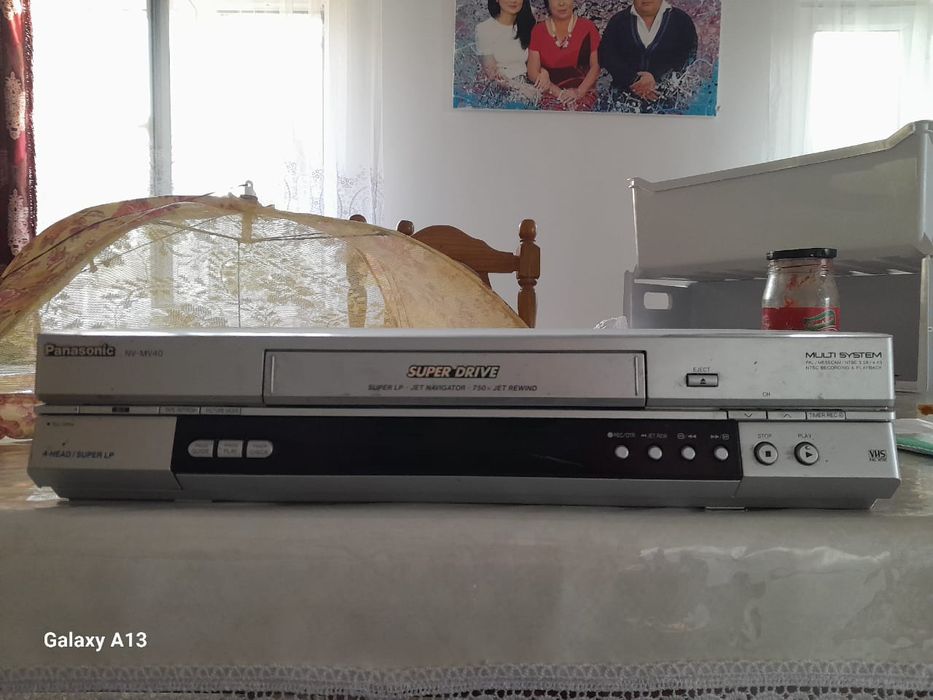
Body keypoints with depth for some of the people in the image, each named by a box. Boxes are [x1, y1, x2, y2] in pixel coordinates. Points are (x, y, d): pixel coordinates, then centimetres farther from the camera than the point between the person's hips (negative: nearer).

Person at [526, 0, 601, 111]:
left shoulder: (587, 27, 7)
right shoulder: (538, 30, 9)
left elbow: (595, 66, 3)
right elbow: (533, 72, 1)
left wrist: (579, 92, -15)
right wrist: (559, 92, -12)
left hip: (583, 92, 0)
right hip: (550, 93, 0)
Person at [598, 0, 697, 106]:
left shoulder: (682, 20, 9)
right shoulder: (618, 21, 13)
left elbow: (689, 57, -1)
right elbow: (606, 55, 1)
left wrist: (656, 79, -17)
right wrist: (632, 81, -14)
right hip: (624, 96, 1)